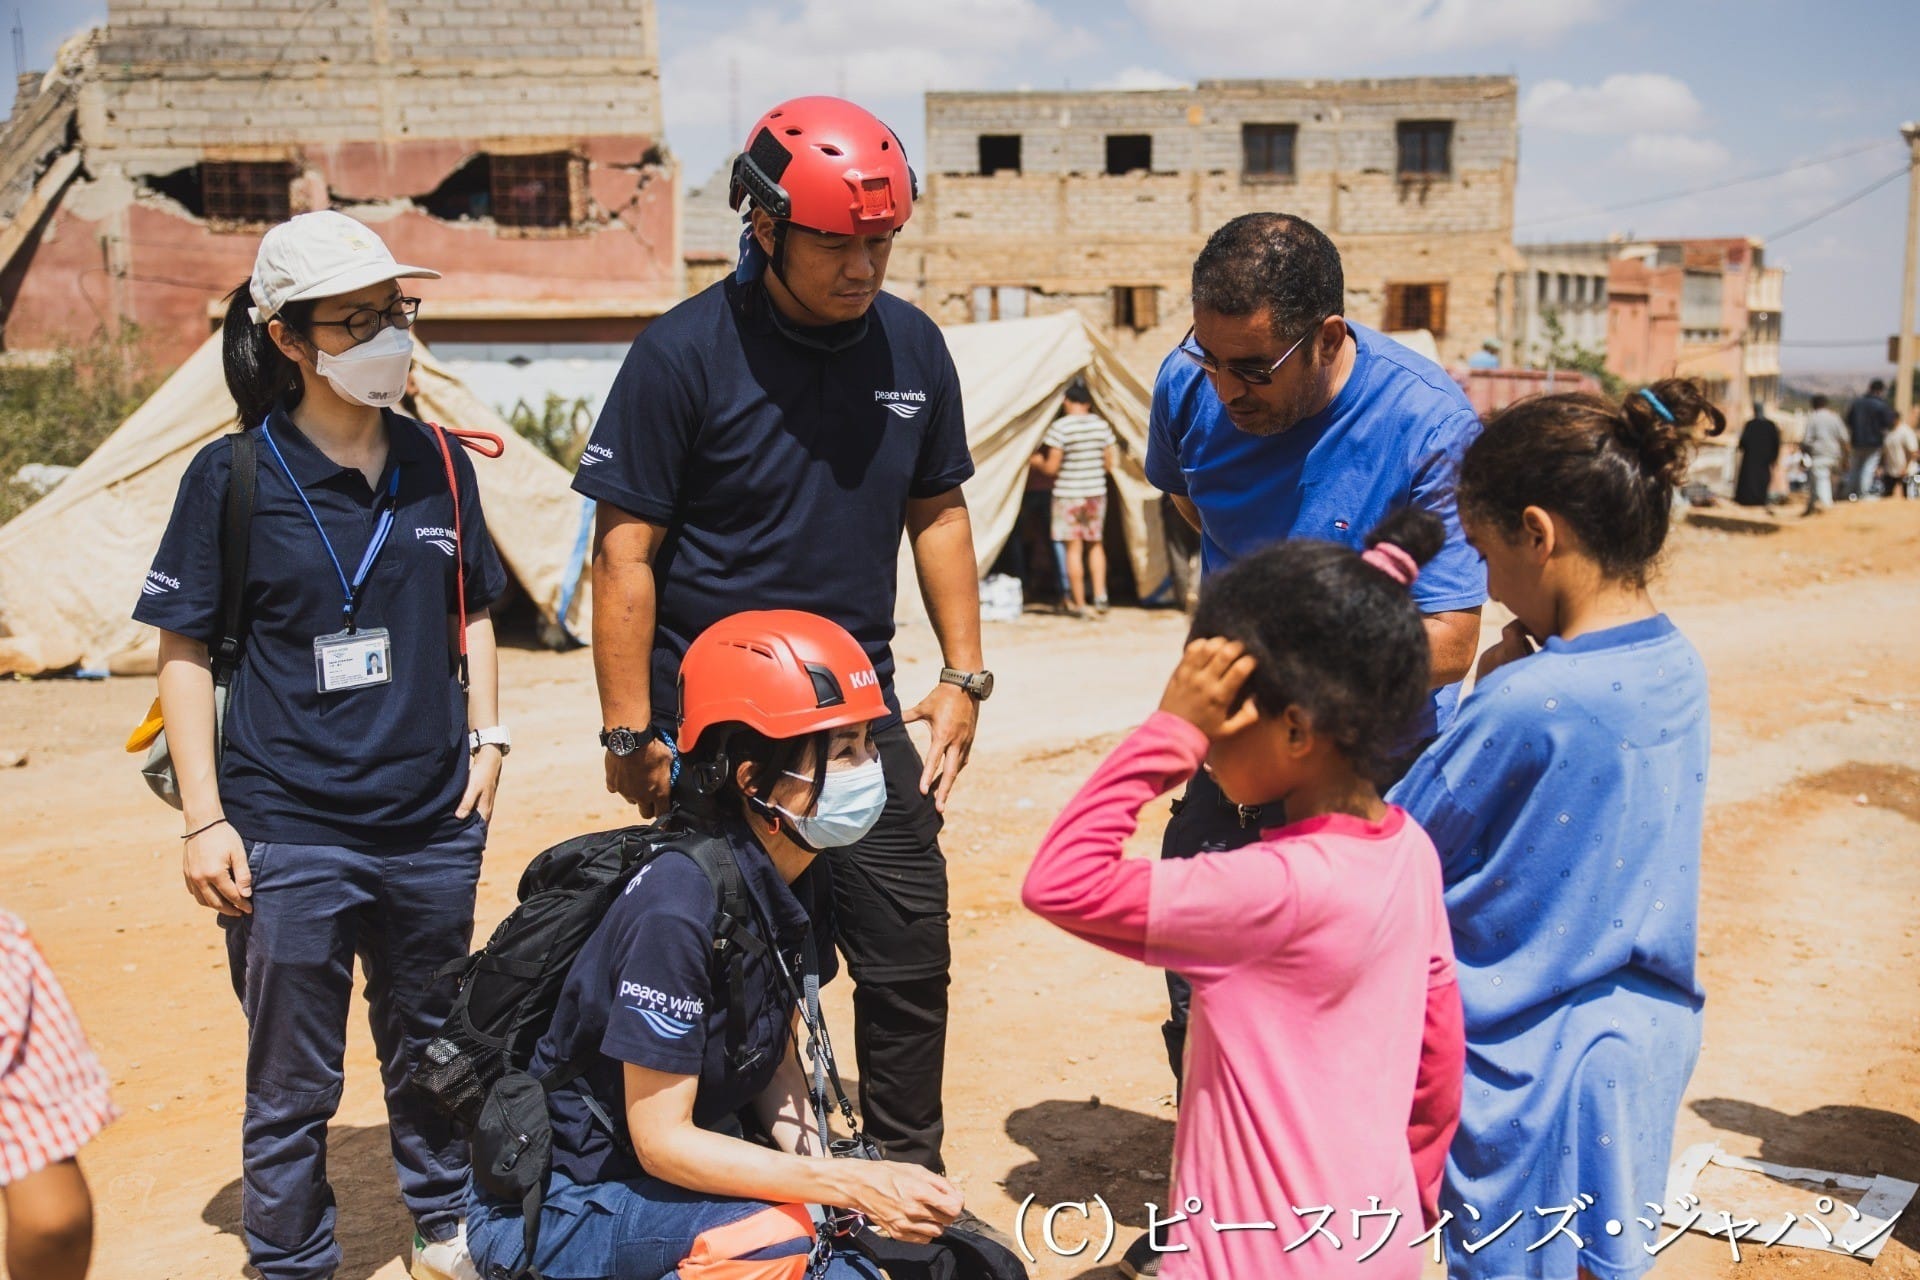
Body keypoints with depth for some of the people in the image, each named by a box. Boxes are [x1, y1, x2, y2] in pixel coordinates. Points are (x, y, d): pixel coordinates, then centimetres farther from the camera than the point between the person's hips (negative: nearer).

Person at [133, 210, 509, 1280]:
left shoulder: (439, 464, 4)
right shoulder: (234, 477, -8)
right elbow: (184, 651, -5)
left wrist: (488, 739, 6)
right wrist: (205, 819, -8)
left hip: (434, 825, 4)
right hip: (291, 835, -4)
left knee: (430, 1048, 21)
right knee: (293, 1083, 8)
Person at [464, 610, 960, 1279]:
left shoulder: (797, 880, -3)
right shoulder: (678, 905, -28)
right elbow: (660, 1141, -25)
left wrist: (827, 1168, -11)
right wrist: (851, 1185, -29)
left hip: (682, 1172, 7)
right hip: (555, 1206, -6)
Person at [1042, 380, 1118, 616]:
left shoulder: (1060, 427, -13)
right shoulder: (1102, 425, 0)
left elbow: (1052, 467, -12)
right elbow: (1109, 465, 5)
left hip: (1068, 494, -4)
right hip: (1096, 492, 4)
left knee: (1074, 547, 2)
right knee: (1096, 544, 16)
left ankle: (1078, 604, 4)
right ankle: (1100, 595, 5)